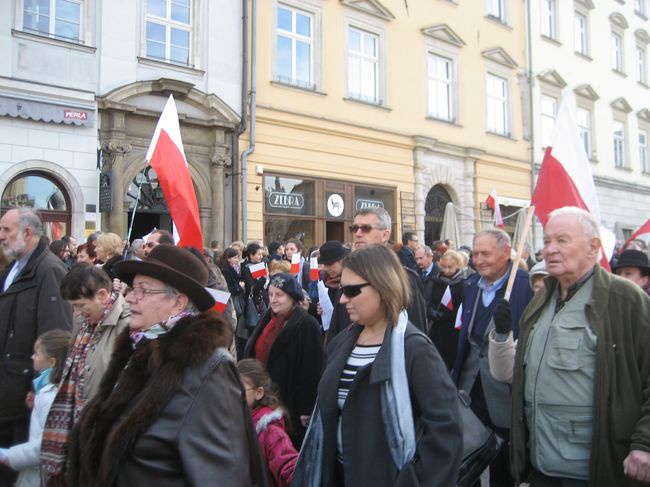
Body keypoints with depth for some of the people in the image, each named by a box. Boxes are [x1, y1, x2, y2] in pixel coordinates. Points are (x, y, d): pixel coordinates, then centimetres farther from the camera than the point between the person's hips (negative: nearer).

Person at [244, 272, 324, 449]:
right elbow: (253, 354, 19)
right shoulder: (268, 319, 10)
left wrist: (306, 409, -17)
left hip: (290, 402, -7)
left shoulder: (307, 324, -14)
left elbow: (312, 370, -16)